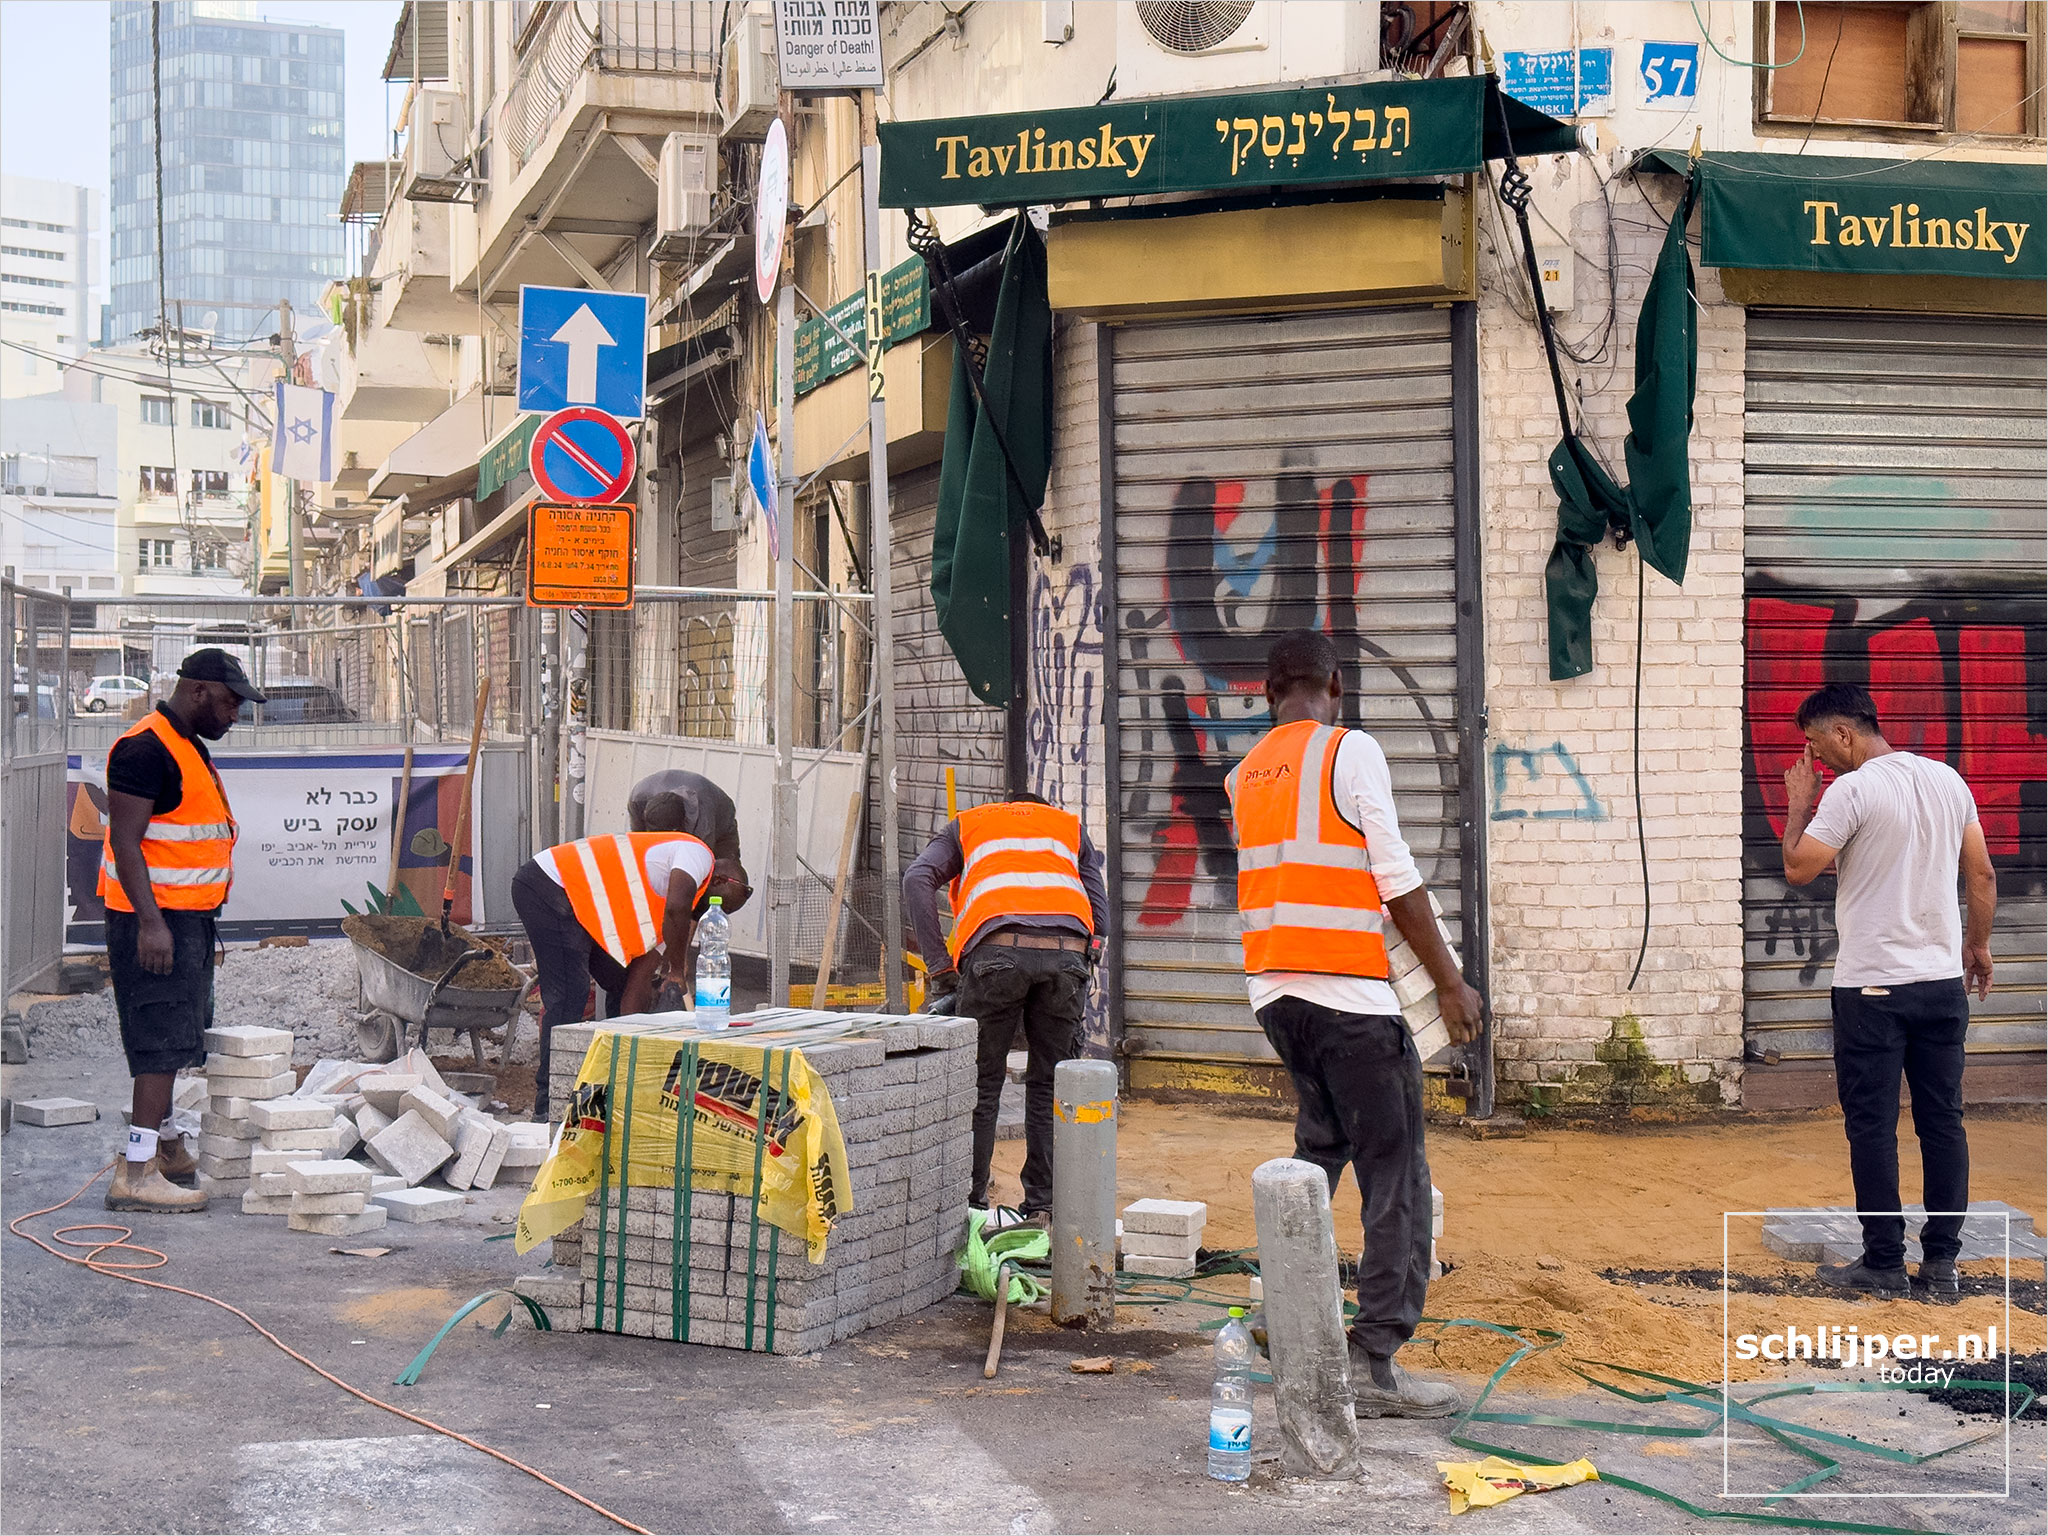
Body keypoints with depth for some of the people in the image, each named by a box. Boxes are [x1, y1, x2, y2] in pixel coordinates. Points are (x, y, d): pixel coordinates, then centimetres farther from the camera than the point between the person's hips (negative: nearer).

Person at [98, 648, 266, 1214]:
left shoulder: (192, 748, 16)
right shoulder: (146, 748, -17)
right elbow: (125, 841, -22)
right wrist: (150, 922, -27)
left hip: (189, 916, 10)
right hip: (155, 919, -10)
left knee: (175, 1034, 19)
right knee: (163, 1037, -13)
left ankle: (165, 1144, 32)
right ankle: (136, 1172, -14)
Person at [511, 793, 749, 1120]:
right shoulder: (698, 852, -6)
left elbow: (639, 983, 16)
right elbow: (676, 907, -27)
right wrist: (673, 962, -12)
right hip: (549, 884, -11)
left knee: (621, 983, 14)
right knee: (568, 994, -15)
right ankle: (548, 1104, -13)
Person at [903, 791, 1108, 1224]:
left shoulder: (967, 825, 31)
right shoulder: (1070, 827, 35)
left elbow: (917, 880, 11)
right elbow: (1099, 913, 23)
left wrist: (939, 967, 9)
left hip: (997, 949, -1)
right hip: (1067, 952, 2)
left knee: (980, 1086, 9)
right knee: (1048, 1087, 13)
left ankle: (970, 1204, 9)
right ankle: (1042, 1207, 13)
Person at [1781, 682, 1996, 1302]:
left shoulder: (1851, 790, -14)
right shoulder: (1947, 780, 7)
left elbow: (1798, 868, -13)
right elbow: (1982, 875, 11)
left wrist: (1798, 803, 0)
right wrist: (1978, 945, 22)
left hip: (1873, 988, -6)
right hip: (1943, 981, 6)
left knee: (1872, 1125, 3)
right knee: (1943, 1122, 9)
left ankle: (1883, 1263, 7)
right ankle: (1942, 1263, 12)